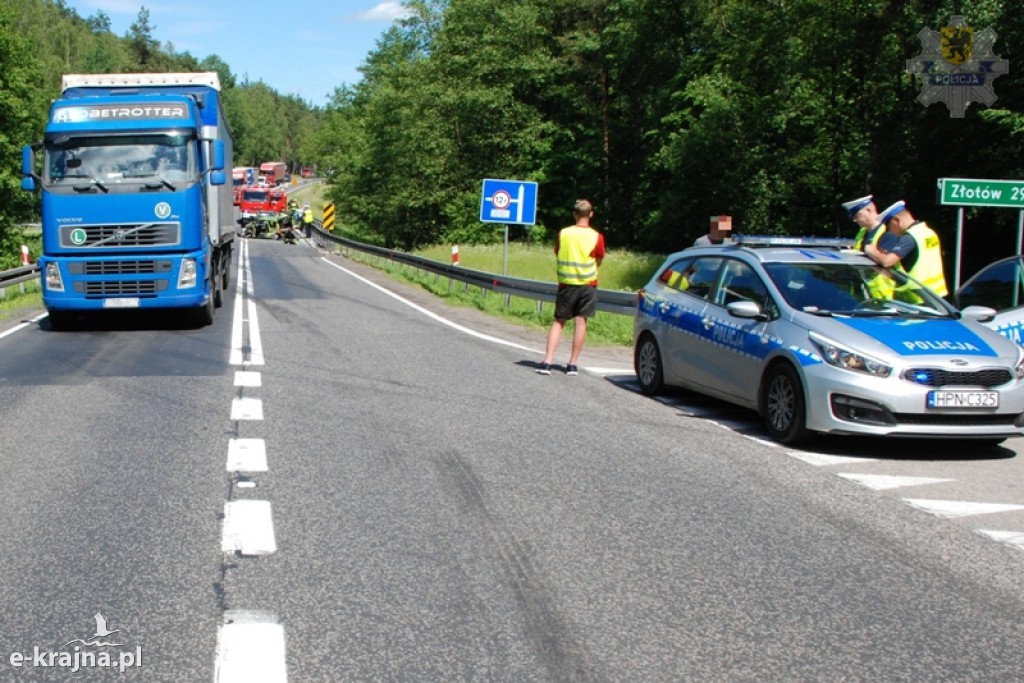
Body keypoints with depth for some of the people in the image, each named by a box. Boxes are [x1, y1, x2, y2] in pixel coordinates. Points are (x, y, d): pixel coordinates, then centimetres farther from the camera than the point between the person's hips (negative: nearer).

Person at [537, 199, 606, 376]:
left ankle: (547, 362, -4)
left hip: (566, 283, 1)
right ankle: (572, 364, 3)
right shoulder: (596, 237, -7)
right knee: (580, 322, 3)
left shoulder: (563, 233, -3)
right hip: (587, 283, -1)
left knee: (558, 322, 7)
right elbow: (598, 261, 4)